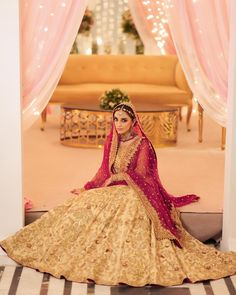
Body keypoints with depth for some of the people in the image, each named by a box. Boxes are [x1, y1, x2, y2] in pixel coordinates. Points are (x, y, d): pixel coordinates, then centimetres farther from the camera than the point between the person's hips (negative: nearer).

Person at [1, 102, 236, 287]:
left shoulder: (142, 145, -6)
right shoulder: (111, 143, 13)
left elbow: (141, 176, -9)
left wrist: (115, 177, -8)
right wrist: (86, 189, 7)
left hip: (133, 195, -6)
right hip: (111, 192, 6)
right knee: (79, 209, -16)